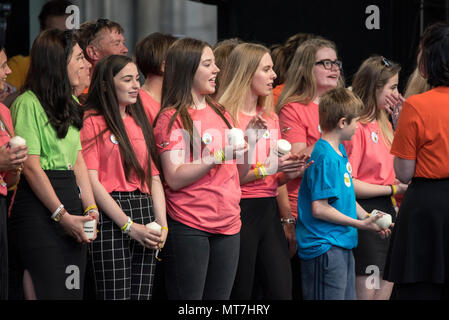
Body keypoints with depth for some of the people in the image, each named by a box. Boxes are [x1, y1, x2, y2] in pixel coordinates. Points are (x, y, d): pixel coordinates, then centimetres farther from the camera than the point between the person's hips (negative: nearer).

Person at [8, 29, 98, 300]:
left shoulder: (71, 104, 18)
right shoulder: (28, 103, -8)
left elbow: (79, 161, 15)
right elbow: (31, 166, -13)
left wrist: (91, 209, 3)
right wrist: (62, 216, -14)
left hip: (70, 197, 8)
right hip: (39, 208, -8)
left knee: (73, 289, 4)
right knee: (48, 290, -10)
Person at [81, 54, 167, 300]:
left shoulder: (140, 122, 19)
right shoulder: (91, 121, -1)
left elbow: (154, 176, 16)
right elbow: (91, 181, -9)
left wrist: (162, 224, 1)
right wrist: (129, 226, -13)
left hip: (145, 211, 6)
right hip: (110, 217, -6)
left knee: (142, 295, 2)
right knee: (116, 295, -9)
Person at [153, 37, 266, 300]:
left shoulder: (221, 114, 14)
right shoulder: (172, 118, -5)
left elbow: (238, 173, 19)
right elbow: (174, 179, -15)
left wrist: (249, 142, 3)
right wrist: (217, 157, -21)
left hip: (228, 225, 6)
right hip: (189, 226, -6)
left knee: (220, 297, 8)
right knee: (188, 301, -4)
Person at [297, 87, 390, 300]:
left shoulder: (340, 151, 12)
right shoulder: (325, 157, -19)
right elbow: (319, 209, -22)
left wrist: (368, 218, 7)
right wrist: (360, 224, -15)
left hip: (342, 245, 10)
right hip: (324, 248, -10)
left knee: (347, 296, 13)